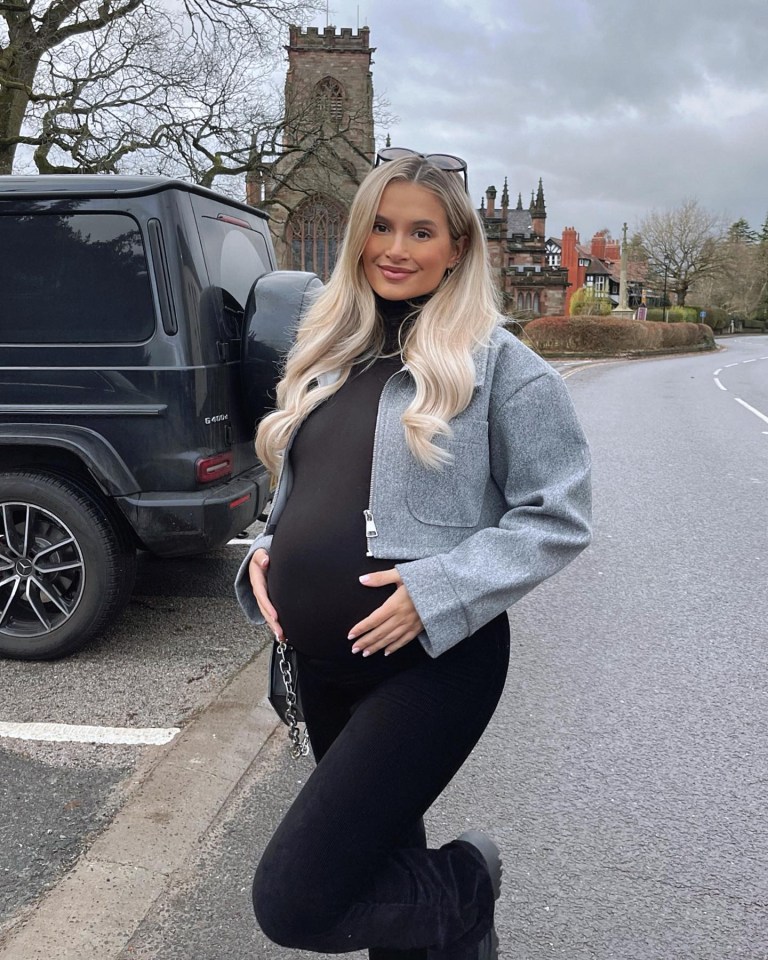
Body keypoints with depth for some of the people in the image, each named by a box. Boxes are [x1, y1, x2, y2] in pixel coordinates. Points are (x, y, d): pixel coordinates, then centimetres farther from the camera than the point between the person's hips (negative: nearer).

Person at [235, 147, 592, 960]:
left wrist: (440, 591, -19)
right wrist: (265, 554, 1)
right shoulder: (329, 352, 10)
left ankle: (467, 885, 18)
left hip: (432, 662, -6)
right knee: (381, 862, 21)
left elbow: (558, 516, -9)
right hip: (322, 661, 7)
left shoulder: (496, 361, -7)